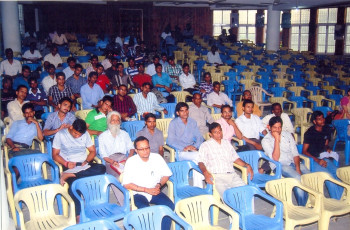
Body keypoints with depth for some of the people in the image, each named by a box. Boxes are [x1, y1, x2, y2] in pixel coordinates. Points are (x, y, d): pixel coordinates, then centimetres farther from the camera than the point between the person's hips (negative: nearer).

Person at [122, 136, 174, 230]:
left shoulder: (157, 157, 0)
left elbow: (166, 175, 10)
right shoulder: (131, 162, -8)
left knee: (170, 206, -22)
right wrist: (146, 190, -16)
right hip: (139, 193, -3)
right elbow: (126, 184, -12)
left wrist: (159, 185, -11)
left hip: (155, 191, 3)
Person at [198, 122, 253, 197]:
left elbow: (235, 158, 28)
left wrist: (247, 165, 11)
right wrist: (205, 173, -19)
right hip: (216, 176, -4)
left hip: (232, 175, 4)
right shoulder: (205, 145, 10)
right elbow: (201, 162, 1)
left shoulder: (227, 142, 25)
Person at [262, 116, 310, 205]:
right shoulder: (266, 141, -1)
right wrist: (277, 139, -15)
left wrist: (298, 168, -8)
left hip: (293, 162, 5)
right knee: (298, 178, -32)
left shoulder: (287, 135, 14)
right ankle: (303, 206, -19)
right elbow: (275, 158, -14)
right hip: (280, 166, -5)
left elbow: (295, 153, 10)